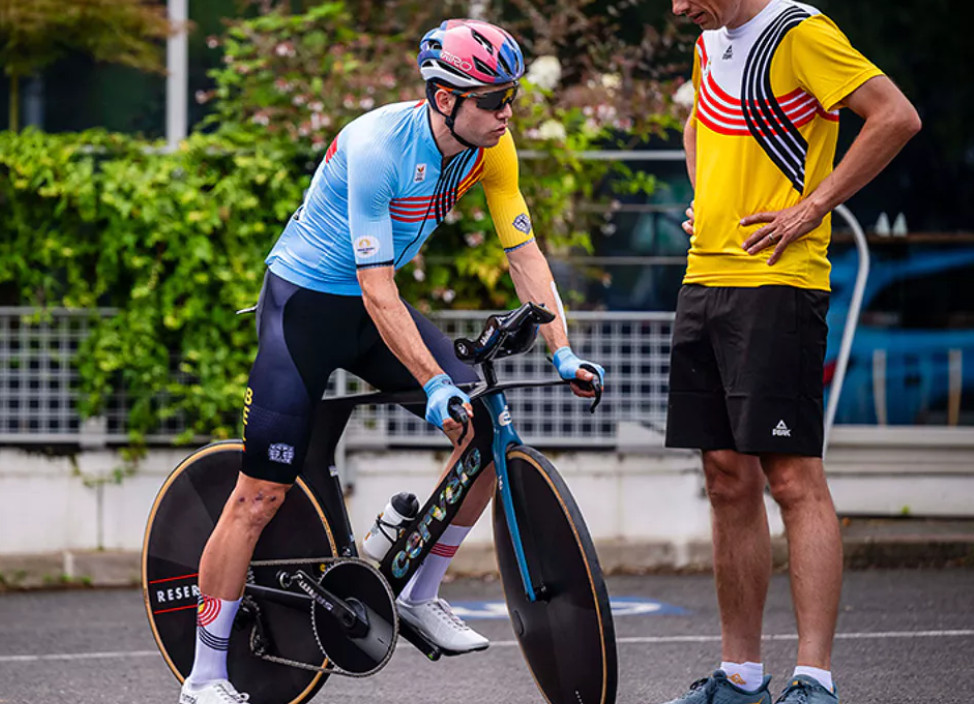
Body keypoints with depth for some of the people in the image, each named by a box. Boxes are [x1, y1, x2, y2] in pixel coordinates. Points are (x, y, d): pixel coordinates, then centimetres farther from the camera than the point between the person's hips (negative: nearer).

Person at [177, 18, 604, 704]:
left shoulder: (490, 147, -10)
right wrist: (434, 384, -36)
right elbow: (377, 289, -31)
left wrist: (564, 351, -14)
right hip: (305, 301, -7)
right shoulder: (377, 146, -30)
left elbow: (524, 251, -3)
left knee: (485, 430, -7)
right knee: (262, 494, -9)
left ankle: (421, 597, 11)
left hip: (372, 306, 7)